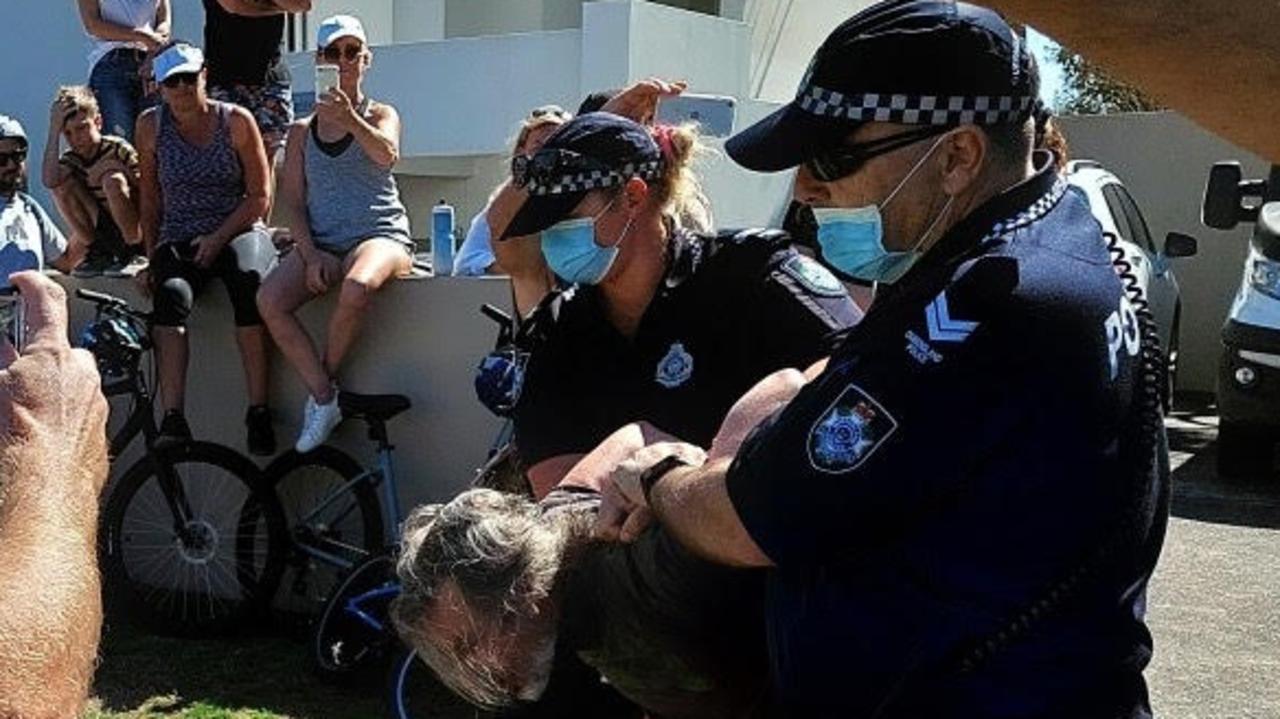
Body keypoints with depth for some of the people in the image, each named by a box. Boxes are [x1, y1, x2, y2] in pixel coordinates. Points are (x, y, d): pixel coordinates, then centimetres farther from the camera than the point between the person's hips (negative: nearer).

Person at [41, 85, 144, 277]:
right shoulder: (70, 160, -2)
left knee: (113, 180, -29)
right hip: (103, 232, 5)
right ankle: (99, 252, -9)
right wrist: (54, 131, -22)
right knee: (63, 185, -13)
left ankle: (130, 253, -16)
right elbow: (49, 181, -24)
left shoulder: (120, 151, -14)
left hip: (134, 234, -5)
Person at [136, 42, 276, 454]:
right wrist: (152, 257, 1)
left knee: (247, 281, -36)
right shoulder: (151, 125, 7)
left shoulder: (236, 121, 1)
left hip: (238, 231, -1)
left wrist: (218, 238, -11)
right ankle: (172, 420, -40)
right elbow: (150, 202, 12)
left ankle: (258, 412, -34)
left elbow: (259, 198, 0)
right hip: (178, 240, 1)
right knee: (170, 294, -33)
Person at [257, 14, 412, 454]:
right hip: (320, 241, 3)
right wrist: (311, 254, -6)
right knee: (270, 300, -27)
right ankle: (324, 399, -18)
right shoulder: (302, 131, 17)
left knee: (357, 287, -38)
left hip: (379, 235, -3)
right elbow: (293, 202, 11)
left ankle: (324, 380, -13)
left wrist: (350, 118, -33)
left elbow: (387, 155, -15)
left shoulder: (380, 115, 9)